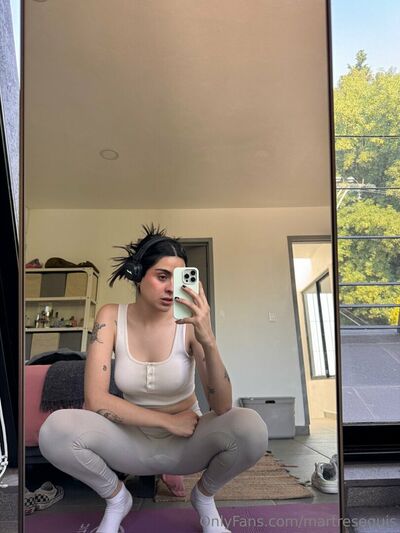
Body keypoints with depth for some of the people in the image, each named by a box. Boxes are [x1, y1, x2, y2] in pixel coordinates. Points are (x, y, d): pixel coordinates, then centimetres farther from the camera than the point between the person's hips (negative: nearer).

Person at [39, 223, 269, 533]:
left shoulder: (189, 321, -17)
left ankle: (204, 496, 4)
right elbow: (94, 399, -18)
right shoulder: (111, 317, -12)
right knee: (55, 429, -27)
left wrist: (208, 340, -40)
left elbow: (222, 408, -24)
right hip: (133, 442, 1)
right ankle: (117, 498, 5)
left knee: (251, 428, -31)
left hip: (187, 443, 0)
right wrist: (167, 420, -19)